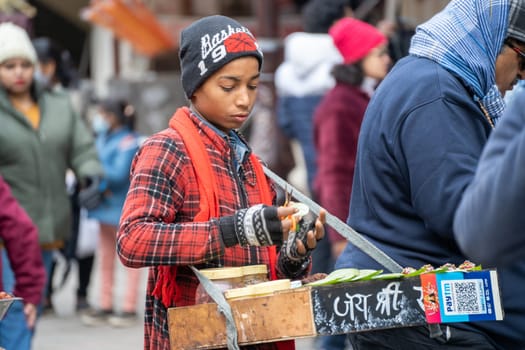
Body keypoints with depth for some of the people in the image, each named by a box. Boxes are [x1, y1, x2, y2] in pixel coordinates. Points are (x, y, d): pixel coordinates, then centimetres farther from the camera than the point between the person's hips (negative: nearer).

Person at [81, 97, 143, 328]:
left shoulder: (128, 142, -16)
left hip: (123, 207, -9)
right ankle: (105, 306, 21)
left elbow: (119, 174, -20)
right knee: (106, 259, 13)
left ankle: (129, 309, 4)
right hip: (106, 205, 9)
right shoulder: (103, 137, 8)